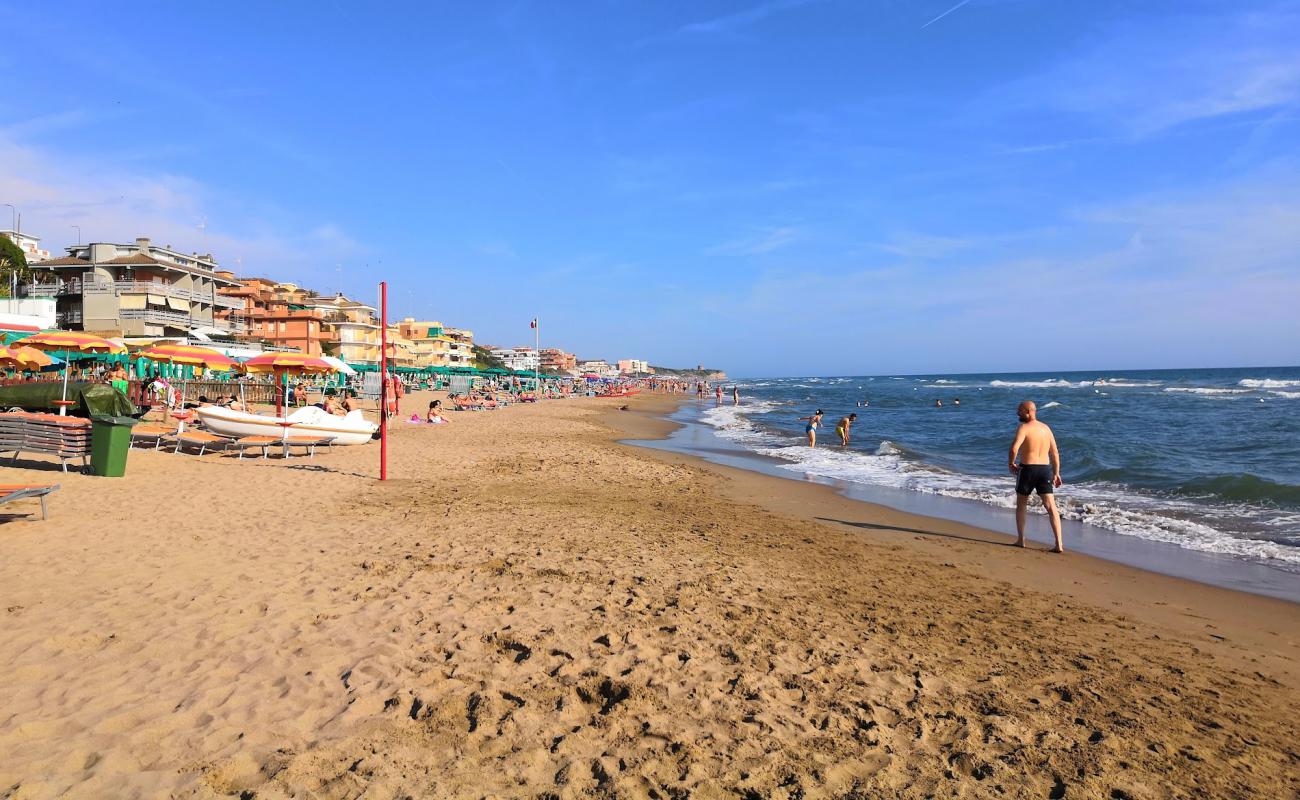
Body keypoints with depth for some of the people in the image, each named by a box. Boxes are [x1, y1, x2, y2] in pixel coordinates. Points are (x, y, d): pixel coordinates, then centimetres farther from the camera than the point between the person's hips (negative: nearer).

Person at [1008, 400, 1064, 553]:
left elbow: (1014, 449, -22)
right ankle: (1059, 544, -6)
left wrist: (1010, 464, -5)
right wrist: (1056, 473, 18)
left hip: (1027, 468, -5)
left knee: (1021, 505, 14)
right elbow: (1055, 453, 14)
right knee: (1051, 507, 1)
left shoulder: (1024, 428, -9)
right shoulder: (1046, 428, 12)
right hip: (1045, 469, 5)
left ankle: (1020, 540, 17)